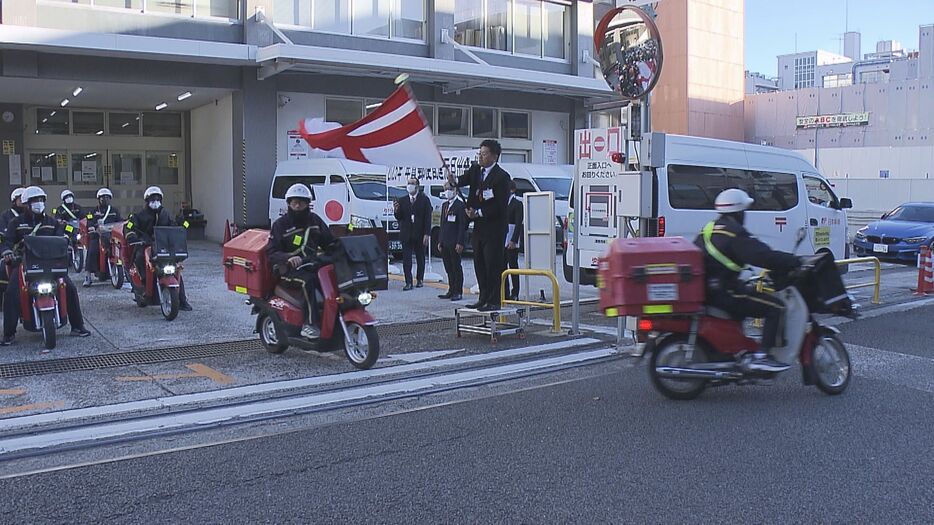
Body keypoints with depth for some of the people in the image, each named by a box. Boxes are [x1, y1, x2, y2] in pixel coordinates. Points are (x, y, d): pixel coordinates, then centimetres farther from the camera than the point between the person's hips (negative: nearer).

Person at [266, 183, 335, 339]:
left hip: (312, 264, 4)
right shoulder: (280, 224, 1)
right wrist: (288, 258, -27)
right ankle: (310, 324, -34)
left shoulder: (314, 220, 14)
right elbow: (271, 252, -7)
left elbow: (329, 241, 20)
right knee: (308, 281, -35)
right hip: (289, 268, -4)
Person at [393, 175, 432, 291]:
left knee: (420, 258, 9)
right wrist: (396, 211, -15)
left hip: (420, 234, -2)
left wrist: (427, 234, -10)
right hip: (406, 234, 2)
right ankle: (408, 282, -3)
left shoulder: (424, 199, 0)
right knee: (406, 259, -3)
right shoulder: (402, 200, 8)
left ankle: (419, 279, 21)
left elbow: (428, 218, -4)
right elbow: (399, 218, 6)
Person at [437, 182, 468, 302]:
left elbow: (463, 225, -13)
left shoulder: (461, 204, -9)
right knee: (449, 268, 10)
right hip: (445, 242, 8)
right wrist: (440, 241, 14)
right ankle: (451, 291, 16)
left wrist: (460, 243, -18)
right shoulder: (444, 205, 17)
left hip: (455, 243, -8)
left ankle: (458, 292, 4)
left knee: (456, 267, -2)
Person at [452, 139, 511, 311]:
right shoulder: (476, 170, 11)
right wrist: (455, 181, -23)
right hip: (479, 226, 8)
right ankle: (484, 298, 22)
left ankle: (494, 301, 1)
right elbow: (465, 179, -1)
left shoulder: (501, 176, -12)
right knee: (479, 264, 12)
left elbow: (500, 206, -15)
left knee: (493, 265, -5)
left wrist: (479, 213, -17)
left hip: (494, 228, -8)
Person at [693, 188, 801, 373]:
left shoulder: (708, 230, 15)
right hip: (724, 293, -10)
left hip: (705, 291, 10)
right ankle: (762, 356, -12)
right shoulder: (735, 234, -13)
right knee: (776, 307, -5)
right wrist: (795, 262, -10)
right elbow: (764, 257, -20)